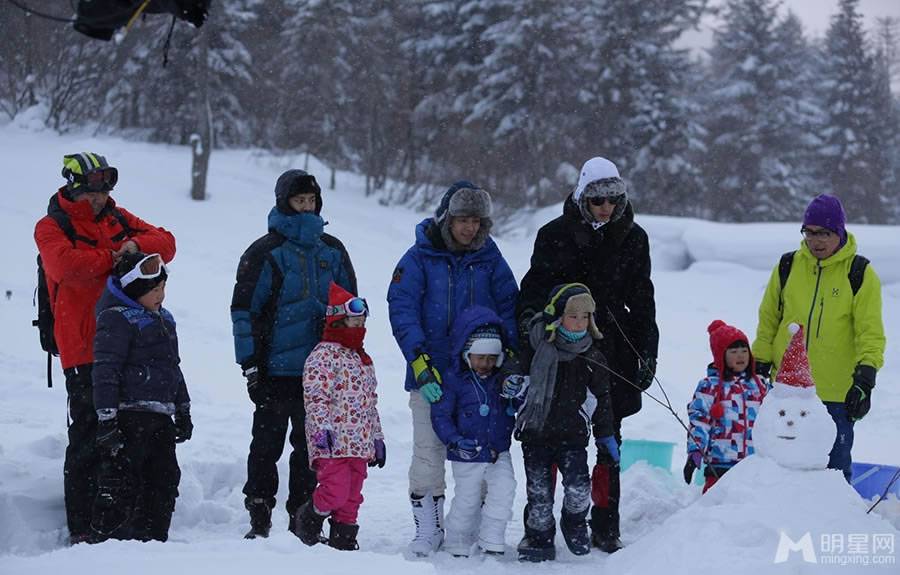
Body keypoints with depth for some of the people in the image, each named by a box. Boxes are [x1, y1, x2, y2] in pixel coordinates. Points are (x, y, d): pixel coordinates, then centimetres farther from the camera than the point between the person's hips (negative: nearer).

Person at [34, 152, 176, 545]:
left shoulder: (118, 219, 15)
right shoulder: (52, 227, -1)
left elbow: (166, 243, 9)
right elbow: (66, 264, -20)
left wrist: (136, 244, -11)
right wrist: (113, 257, -9)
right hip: (85, 350, -6)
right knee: (88, 438, -5)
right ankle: (81, 527, 1)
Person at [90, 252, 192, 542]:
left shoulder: (163, 319, 18)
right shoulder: (117, 319, -10)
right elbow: (105, 372, -15)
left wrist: (183, 410, 26)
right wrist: (106, 420, -20)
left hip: (161, 417, 9)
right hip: (129, 417, -9)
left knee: (164, 480, 10)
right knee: (121, 484, -8)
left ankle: (152, 540, 18)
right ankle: (106, 539, -3)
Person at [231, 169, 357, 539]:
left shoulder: (332, 251, 11)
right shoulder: (265, 252, -3)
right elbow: (243, 310, -4)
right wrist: (250, 365, -9)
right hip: (276, 368, -4)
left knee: (311, 447, 9)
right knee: (267, 445, 2)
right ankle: (259, 520, 9)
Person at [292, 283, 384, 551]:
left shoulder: (363, 359, 21)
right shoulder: (324, 354, -7)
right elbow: (315, 396, -15)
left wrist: (377, 438, 23)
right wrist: (322, 428, -24)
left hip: (359, 443, 8)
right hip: (332, 442, -8)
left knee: (351, 497, 8)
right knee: (335, 492, -14)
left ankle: (343, 538, 16)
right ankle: (306, 521, 10)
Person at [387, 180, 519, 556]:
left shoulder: (490, 260, 7)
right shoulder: (420, 258, -2)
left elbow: (508, 308, 6)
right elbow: (402, 310, -9)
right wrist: (420, 362, -19)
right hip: (431, 374, -2)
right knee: (428, 454, -3)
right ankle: (428, 529, 6)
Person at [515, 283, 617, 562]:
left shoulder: (593, 358, 1)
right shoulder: (536, 348, -6)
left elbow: (601, 399, 10)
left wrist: (605, 437, 10)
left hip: (572, 434, 1)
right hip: (536, 432, 0)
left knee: (578, 487, -13)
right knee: (539, 491, 0)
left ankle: (575, 523, 16)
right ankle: (539, 537, 18)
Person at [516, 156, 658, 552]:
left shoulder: (633, 239, 8)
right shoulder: (555, 235, 2)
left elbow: (641, 300, 13)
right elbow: (535, 284, 4)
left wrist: (647, 352, 9)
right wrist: (529, 316, -17)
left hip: (611, 350, 2)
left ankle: (605, 527, 10)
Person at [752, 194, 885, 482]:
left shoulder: (859, 273, -1)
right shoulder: (788, 266, 6)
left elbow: (870, 332, -2)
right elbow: (768, 320, 13)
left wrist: (865, 378, -12)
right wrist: (760, 366, 9)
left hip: (837, 392, -3)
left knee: (835, 464, 3)